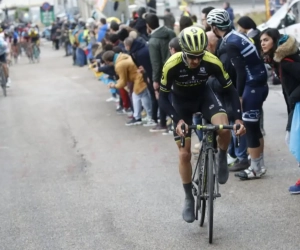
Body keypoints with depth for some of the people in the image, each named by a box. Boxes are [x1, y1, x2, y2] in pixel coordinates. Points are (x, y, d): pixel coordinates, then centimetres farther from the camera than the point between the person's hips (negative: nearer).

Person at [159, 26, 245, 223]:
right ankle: (189, 198, 16)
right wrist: (178, 120, -34)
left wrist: (238, 118, -27)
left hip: (204, 95, 0)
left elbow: (231, 89, -18)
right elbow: (163, 97, -21)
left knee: (224, 129, -30)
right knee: (184, 154, -2)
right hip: (181, 101, 0)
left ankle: (222, 158, 2)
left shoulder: (212, 62, -30)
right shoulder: (172, 65, -33)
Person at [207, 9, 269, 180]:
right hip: (260, 83, 9)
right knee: (254, 127, 16)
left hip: (253, 86, -9)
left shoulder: (230, 44, -17)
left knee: (249, 127, -2)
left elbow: (241, 71, -20)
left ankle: (256, 169, 4)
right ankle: (260, 165, 23)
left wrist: (239, 95, -13)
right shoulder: (238, 36, 11)